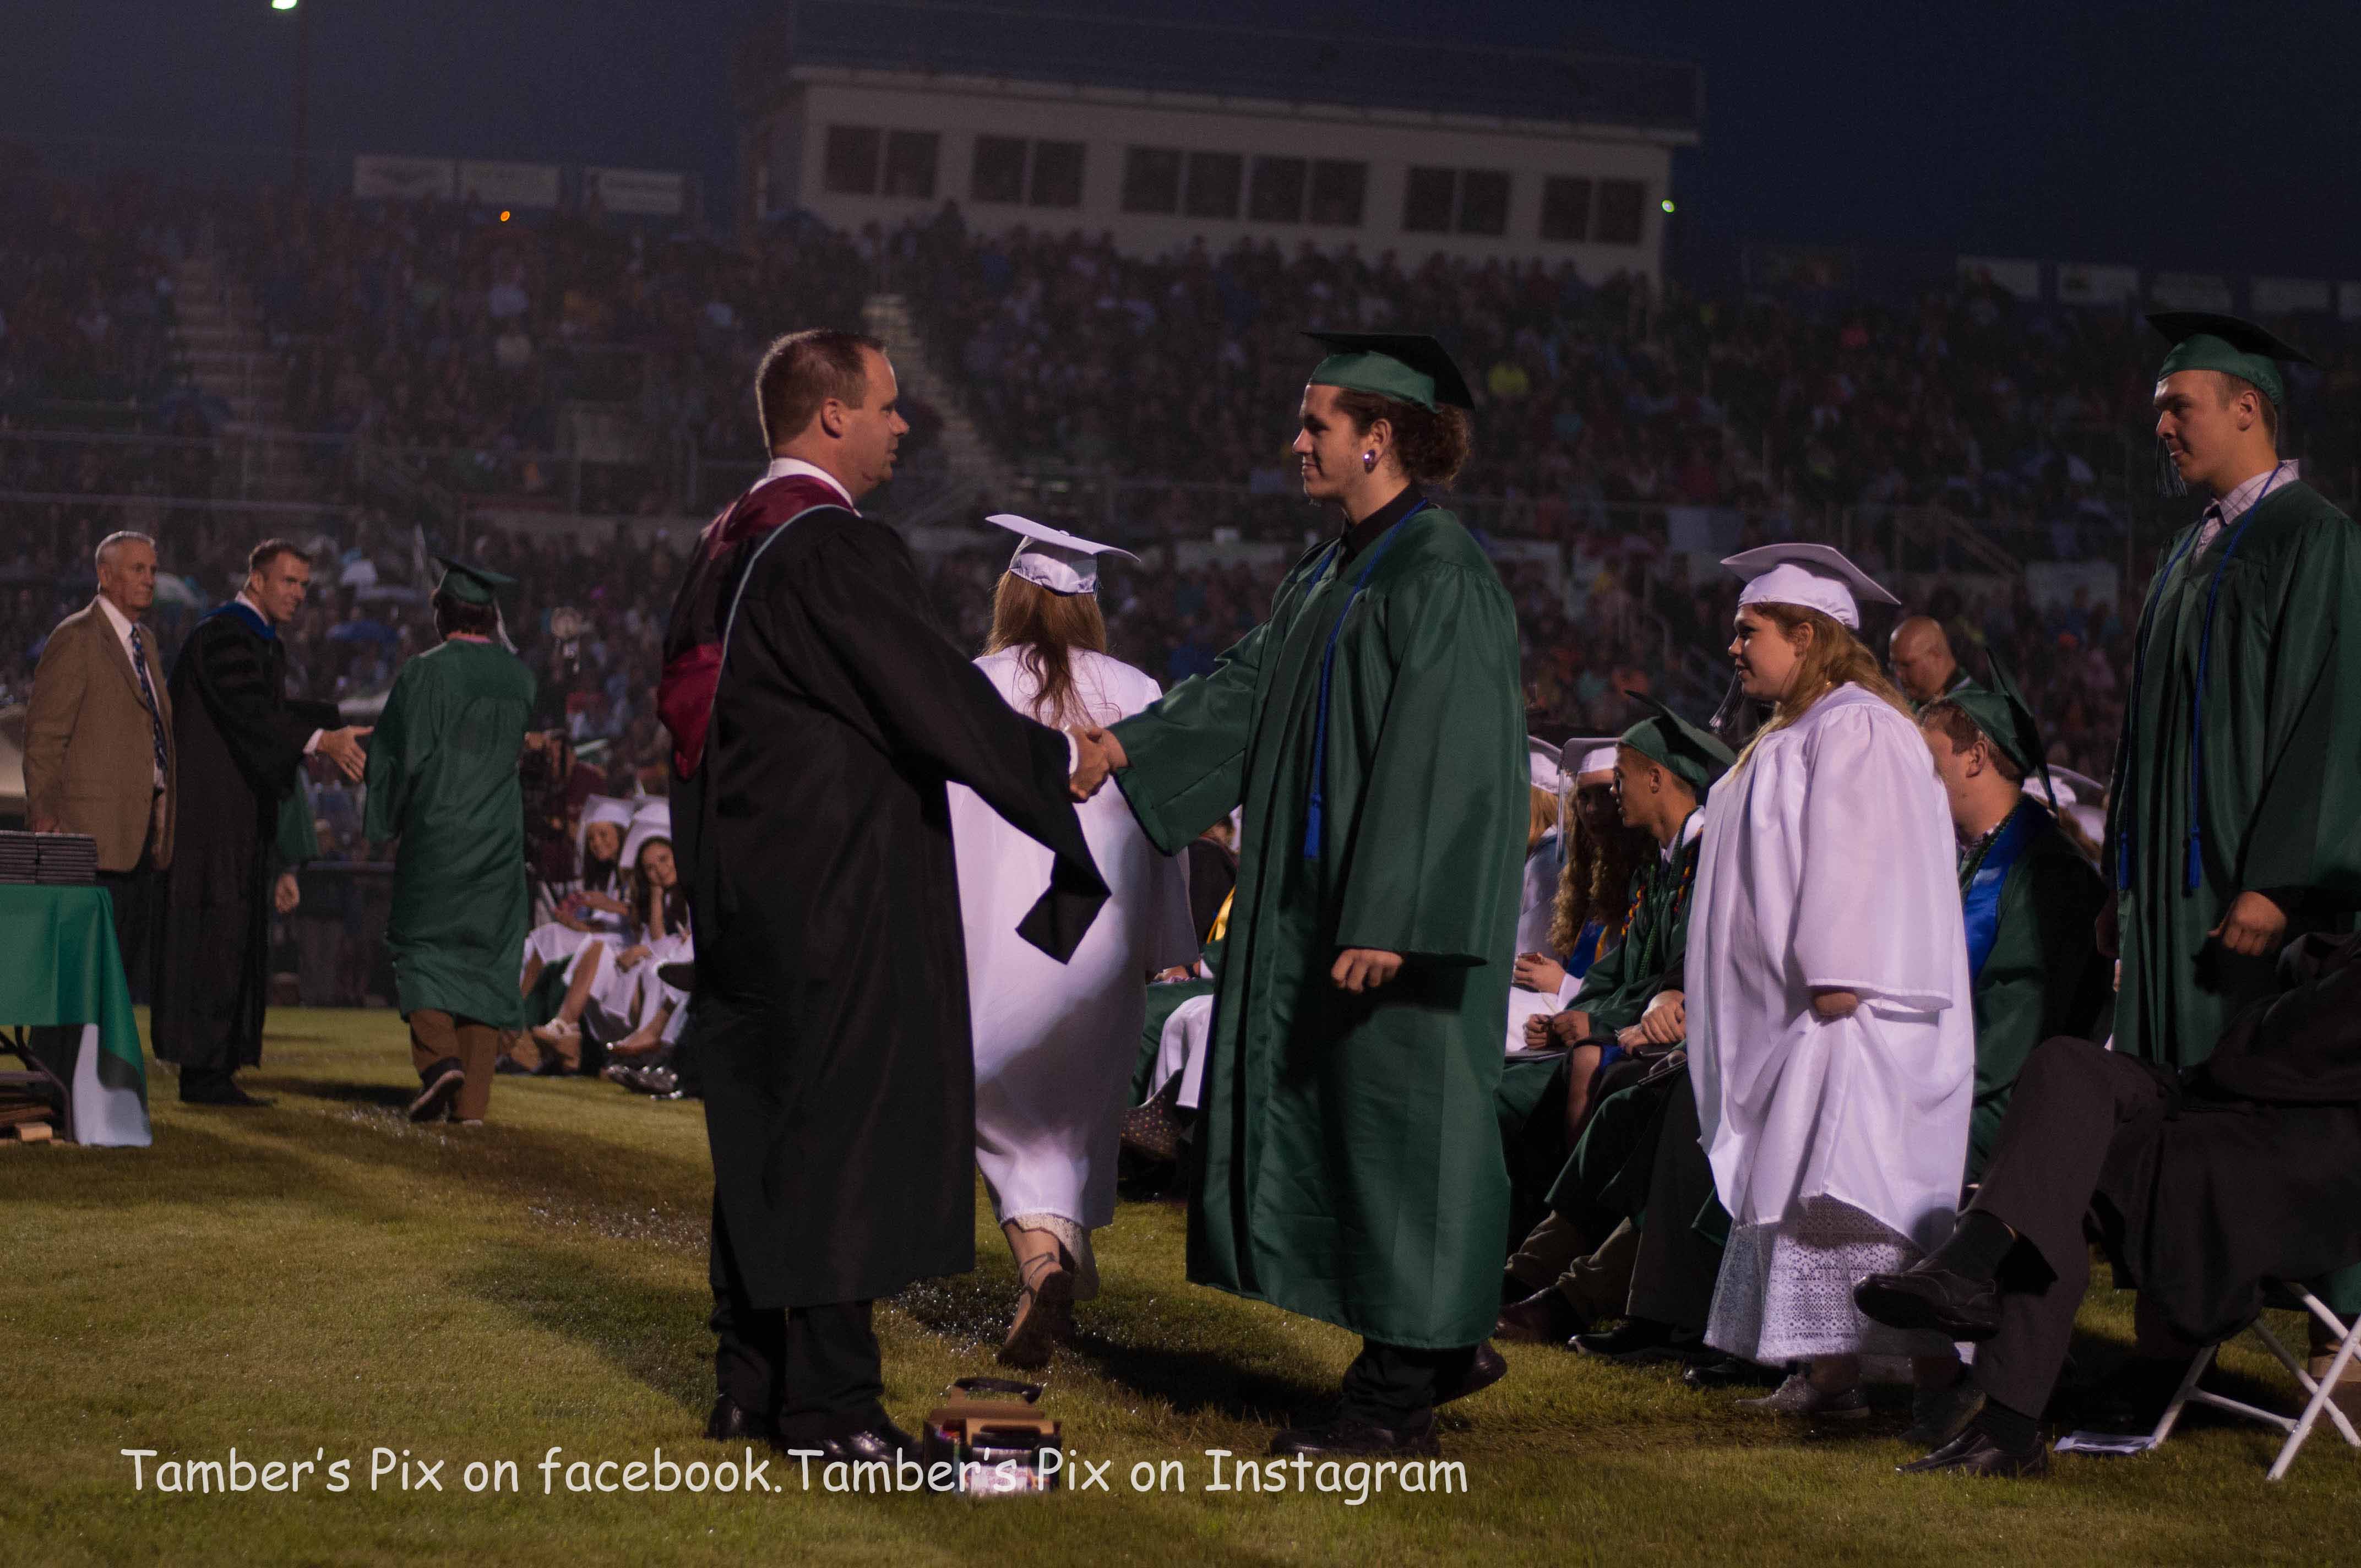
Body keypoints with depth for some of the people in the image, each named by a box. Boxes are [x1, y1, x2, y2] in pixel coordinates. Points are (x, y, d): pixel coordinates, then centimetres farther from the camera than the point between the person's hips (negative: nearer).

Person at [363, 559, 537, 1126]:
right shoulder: (519, 676, 3)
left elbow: (399, 754, -9)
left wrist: (382, 824, 6)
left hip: (436, 832, -3)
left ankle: (438, 1055, -15)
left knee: (422, 945, 9)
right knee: (486, 956, 6)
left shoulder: (425, 674, -11)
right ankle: (471, 1099, 3)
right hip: (500, 839, 4)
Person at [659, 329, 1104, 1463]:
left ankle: (751, 1381, 21)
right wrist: (1059, 764, -5)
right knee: (839, 1125, -4)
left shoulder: (725, 548, 12)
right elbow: (933, 696, -18)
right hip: (837, 889, -10)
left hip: (747, 890, 10)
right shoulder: (833, 551, -17)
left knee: (762, 1119, 14)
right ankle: (826, 1402, -2)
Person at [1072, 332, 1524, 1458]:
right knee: (1334, 1115, 13)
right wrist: (1130, 747, 0)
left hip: (1394, 905, -10)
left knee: (1393, 1123, -3)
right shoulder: (1333, 569, 13)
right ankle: (1439, 1344, 25)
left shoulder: (1440, 575, -16)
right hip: (1324, 901, 10)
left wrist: (1386, 923, -24)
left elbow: (1439, 760, -21)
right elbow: (1249, 688, 13)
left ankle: (1402, 1396, 5)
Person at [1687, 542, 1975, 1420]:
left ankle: (1938, 1371, -14)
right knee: (1798, 1188, 7)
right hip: (1793, 1017, 11)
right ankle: (1829, 1375, 8)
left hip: (1846, 1013, -11)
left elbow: (1856, 860, -21)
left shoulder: (1853, 728, -12)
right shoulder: (1800, 732, 21)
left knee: (1854, 1187, -14)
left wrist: (1836, 979, -26)